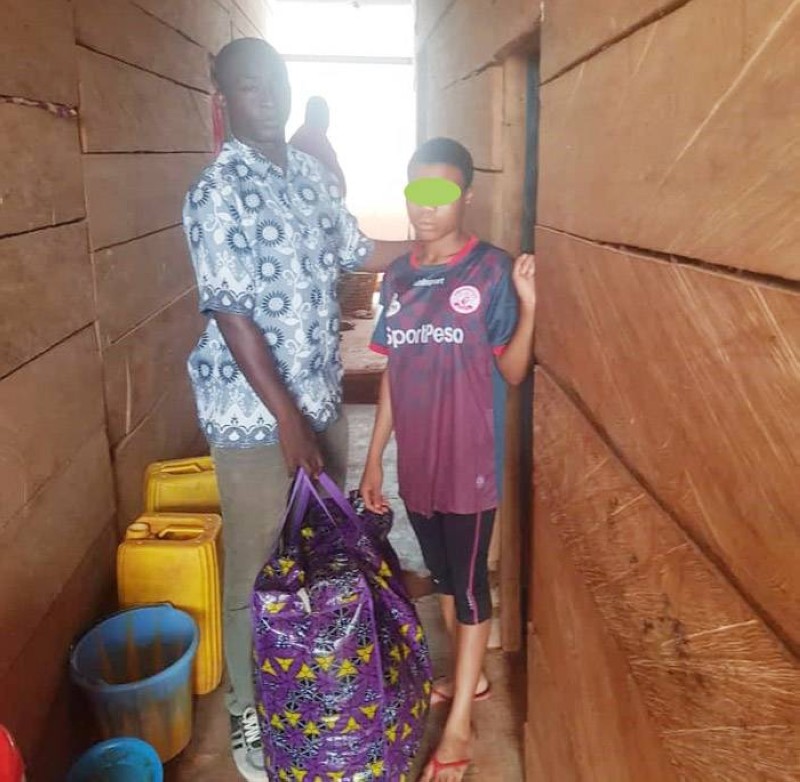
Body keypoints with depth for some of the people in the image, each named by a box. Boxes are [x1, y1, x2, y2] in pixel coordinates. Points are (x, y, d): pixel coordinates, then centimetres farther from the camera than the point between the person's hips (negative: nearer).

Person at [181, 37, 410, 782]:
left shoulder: (315, 175, 6)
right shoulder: (216, 192, -16)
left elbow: (356, 253, 18)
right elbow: (231, 314, -20)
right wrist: (286, 419, -22)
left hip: (323, 400, 7)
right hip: (252, 414, -7)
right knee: (257, 566, 7)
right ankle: (247, 712, 30)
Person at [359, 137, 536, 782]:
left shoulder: (491, 270, -10)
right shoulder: (398, 277, 5)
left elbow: (512, 372, -10)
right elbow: (394, 373, 9)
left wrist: (528, 305, -26)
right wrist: (375, 456, 9)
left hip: (470, 461, -6)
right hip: (416, 460, 6)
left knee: (469, 581, 5)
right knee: (443, 575, 20)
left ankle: (460, 727, 19)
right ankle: (471, 677, 42)